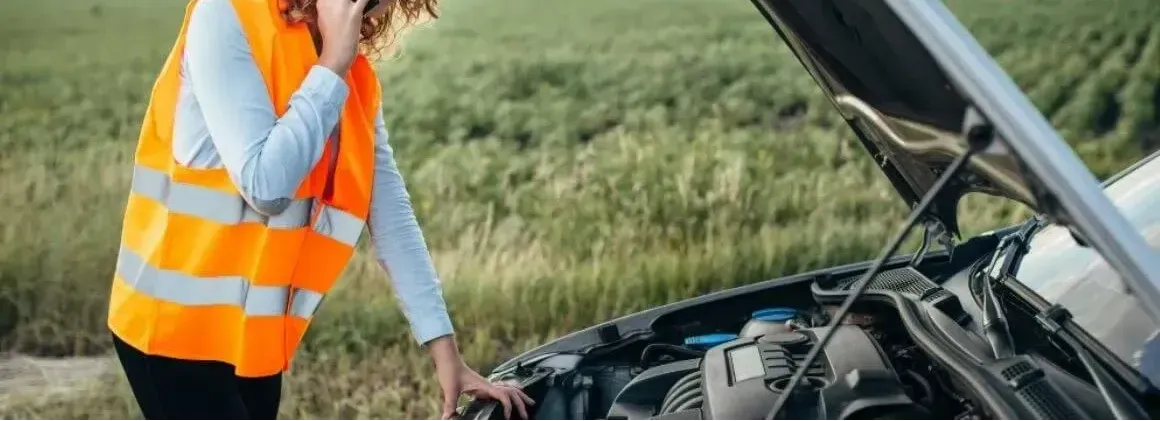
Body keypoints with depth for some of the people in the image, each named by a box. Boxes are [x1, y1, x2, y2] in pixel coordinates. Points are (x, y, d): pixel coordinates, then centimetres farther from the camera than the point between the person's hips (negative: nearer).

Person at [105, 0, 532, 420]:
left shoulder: (355, 75, 3)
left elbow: (392, 212, 1)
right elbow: (265, 184, -25)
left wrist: (445, 350, -2)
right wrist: (332, 66, -19)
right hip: (178, 318, -6)